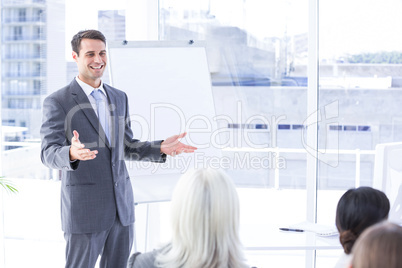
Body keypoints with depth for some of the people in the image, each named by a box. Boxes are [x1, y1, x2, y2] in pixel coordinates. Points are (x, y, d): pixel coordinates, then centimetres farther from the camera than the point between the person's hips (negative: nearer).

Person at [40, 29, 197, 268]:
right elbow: (50, 154, -15)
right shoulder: (57, 102, -7)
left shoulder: (119, 98, 11)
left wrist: (161, 148, -1)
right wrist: (72, 153, -38)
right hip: (84, 207, -5)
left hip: (121, 205, 6)